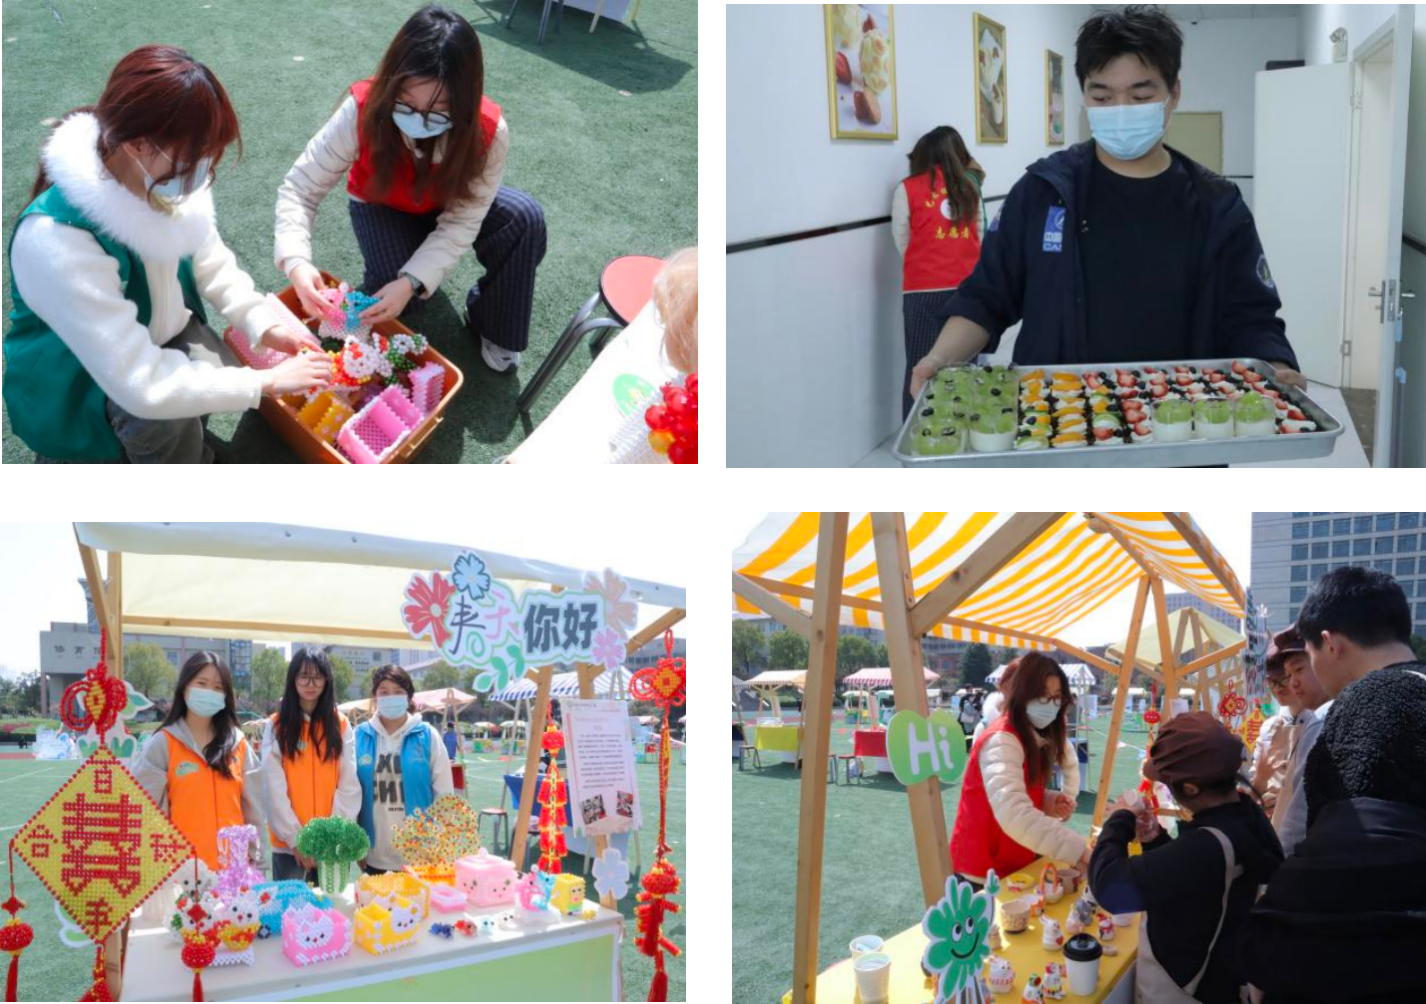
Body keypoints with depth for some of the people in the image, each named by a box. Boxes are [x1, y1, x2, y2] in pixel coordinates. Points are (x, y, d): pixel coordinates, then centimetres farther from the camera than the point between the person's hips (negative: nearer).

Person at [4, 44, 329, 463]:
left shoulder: (164, 174, -19)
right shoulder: (55, 242, -39)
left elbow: (210, 259, 1)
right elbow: (140, 383, -37)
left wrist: (262, 325, -15)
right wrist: (264, 382, -32)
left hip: (161, 339, 6)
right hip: (74, 381, -6)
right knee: (162, 412, -29)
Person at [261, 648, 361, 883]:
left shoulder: (341, 725, 6)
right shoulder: (276, 726, 2)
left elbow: (349, 786, 1)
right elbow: (275, 789, -4)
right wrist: (295, 837, -12)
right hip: (288, 843, -1)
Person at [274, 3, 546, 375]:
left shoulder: (488, 131, -35)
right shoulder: (363, 110, -37)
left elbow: (461, 223, -28)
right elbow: (300, 188, -31)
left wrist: (411, 282, -43)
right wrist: (297, 262, -49)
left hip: (448, 203, 1)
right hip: (381, 206, -1)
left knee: (525, 218, -28)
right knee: (392, 284, -31)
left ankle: (493, 325, -4)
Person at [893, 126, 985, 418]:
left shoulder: (907, 189, -1)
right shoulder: (969, 185, 9)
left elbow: (902, 242, 5)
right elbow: (979, 235, 8)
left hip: (924, 291, -3)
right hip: (967, 288, 3)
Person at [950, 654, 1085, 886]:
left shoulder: (1036, 740, 6)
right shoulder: (1002, 741, -24)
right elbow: (1015, 815, -39)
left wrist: (1053, 803, -8)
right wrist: (1079, 851, -45)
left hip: (1016, 868, 9)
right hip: (984, 875, -9)